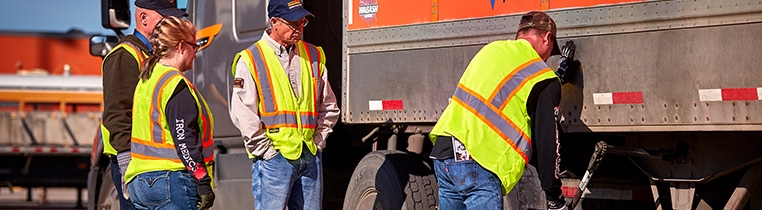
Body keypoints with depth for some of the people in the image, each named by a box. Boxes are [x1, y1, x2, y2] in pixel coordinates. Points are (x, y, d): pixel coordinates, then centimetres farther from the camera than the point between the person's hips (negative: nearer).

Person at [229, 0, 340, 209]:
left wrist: (317, 142, 6)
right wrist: (266, 151, -9)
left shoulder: (313, 57, 13)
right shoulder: (251, 60, -2)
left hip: (311, 158, 5)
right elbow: (242, 113, -7)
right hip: (274, 159, -5)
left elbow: (329, 107, 18)